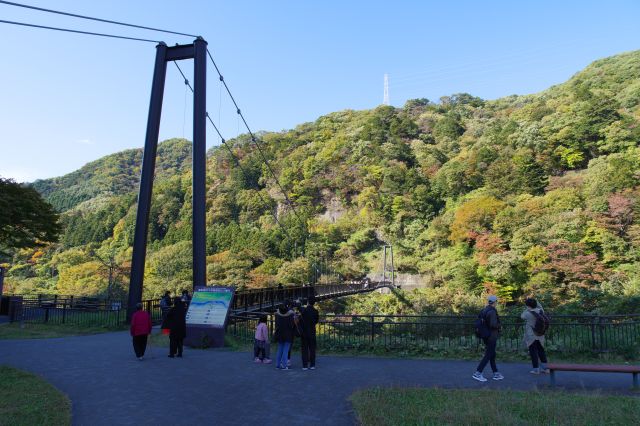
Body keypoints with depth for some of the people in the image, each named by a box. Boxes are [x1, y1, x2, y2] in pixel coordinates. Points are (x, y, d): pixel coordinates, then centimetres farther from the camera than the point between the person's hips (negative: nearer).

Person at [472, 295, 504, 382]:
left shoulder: (483, 310, 6)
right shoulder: (492, 311, -19)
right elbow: (493, 325, -25)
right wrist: (498, 325, -6)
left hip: (485, 336, 9)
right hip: (491, 337, -9)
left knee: (492, 355, 17)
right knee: (488, 355, -3)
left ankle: (496, 373, 26)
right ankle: (477, 373, -3)